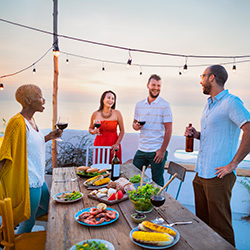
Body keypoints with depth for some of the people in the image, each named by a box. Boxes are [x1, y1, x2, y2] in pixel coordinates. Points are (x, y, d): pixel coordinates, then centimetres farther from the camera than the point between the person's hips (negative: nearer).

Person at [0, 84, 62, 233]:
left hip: (38, 179, 10)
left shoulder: (31, 120, 7)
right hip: (28, 182, -9)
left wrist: (49, 137, 6)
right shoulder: (18, 123, -22)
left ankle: (16, 221, 39)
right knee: (29, 222, 9)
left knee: (47, 209, 26)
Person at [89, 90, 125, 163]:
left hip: (113, 147, 0)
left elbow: (122, 131, 4)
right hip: (99, 145, 1)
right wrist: (94, 131, -8)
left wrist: (117, 144, -5)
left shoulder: (117, 113, -3)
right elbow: (90, 129, 14)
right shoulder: (95, 114, -1)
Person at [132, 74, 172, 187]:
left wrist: (163, 150, -13)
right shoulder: (139, 105, 8)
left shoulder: (164, 105, -6)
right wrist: (136, 126, -6)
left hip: (157, 152, -4)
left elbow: (168, 130, -8)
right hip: (141, 150, 5)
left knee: (157, 183, 6)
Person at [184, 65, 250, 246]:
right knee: (202, 222, 18)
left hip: (218, 176, -9)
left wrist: (232, 164, -21)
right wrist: (197, 134, 7)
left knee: (220, 226, 4)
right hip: (200, 174, 9)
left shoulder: (231, 102, -12)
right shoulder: (209, 104, 17)